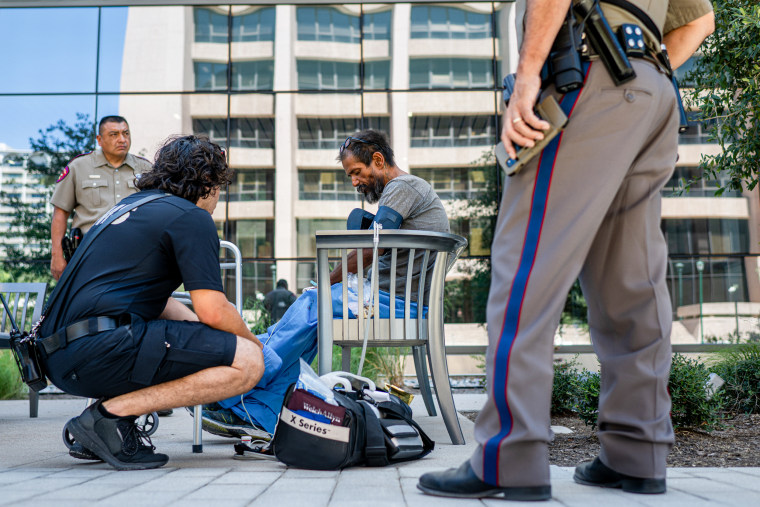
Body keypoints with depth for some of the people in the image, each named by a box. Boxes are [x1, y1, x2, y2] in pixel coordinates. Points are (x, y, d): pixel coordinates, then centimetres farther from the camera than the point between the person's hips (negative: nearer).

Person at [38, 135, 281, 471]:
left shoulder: (132, 204, 26)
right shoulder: (192, 216, -1)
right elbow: (212, 311, -10)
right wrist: (255, 344, 12)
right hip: (101, 350, -10)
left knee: (177, 314, 30)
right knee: (248, 362, -11)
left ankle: (111, 409, 11)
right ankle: (111, 413, -10)